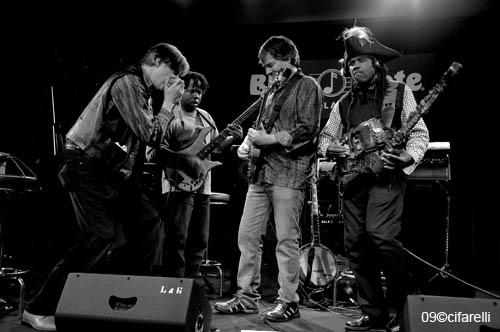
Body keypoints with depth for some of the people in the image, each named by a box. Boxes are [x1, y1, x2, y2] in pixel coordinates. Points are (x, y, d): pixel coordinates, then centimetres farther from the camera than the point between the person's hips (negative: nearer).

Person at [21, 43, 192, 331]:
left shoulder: (143, 90, 16)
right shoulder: (127, 83, -14)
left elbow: (151, 139, 14)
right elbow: (150, 135, -20)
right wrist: (169, 104, -8)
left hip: (113, 170, 10)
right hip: (89, 167, -10)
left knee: (148, 220, 7)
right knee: (101, 236, -15)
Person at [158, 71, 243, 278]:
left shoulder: (206, 117, 18)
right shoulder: (171, 117, -7)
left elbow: (216, 146, 22)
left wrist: (233, 138, 4)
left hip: (202, 188, 8)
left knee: (199, 242, 11)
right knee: (177, 240, -8)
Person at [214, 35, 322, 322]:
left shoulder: (307, 86, 0)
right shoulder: (272, 92, 24)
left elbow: (307, 129, -12)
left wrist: (270, 139, -12)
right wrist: (248, 142, 7)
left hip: (289, 173, -8)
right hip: (262, 172, 8)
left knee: (287, 240, -3)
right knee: (247, 236, 7)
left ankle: (289, 302, 8)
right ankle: (247, 296, 18)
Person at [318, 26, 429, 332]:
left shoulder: (399, 92, 5)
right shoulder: (345, 103, 17)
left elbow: (420, 133, -1)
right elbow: (325, 137, 19)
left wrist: (408, 157, -20)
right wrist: (330, 149, -4)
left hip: (386, 175, -5)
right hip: (353, 178, 6)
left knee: (380, 235, -21)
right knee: (356, 245, 2)